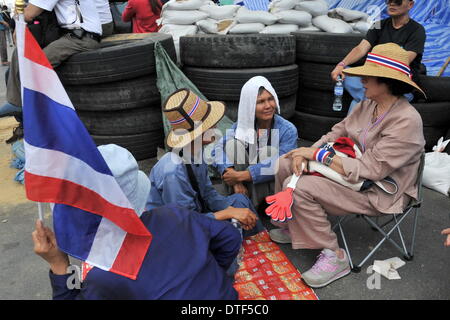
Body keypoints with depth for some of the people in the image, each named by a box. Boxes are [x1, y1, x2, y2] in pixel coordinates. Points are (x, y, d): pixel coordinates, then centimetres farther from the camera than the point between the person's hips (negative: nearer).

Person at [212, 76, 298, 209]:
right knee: (233, 142, -18)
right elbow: (220, 148, -19)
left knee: (268, 152, -28)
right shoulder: (241, 125, -3)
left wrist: (240, 176, -28)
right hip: (248, 189, 3)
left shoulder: (288, 130, -12)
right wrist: (235, 181, -35)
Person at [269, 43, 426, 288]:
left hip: (379, 192, -8)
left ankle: (334, 257, -9)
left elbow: (371, 169, -29)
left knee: (300, 188, -26)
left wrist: (317, 154, -24)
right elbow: (338, 132, 6)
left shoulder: (406, 121, -25)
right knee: (284, 164, 0)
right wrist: (305, 154, -13)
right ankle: (292, 228, 16)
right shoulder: (368, 105, 0)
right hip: (352, 170, 8)